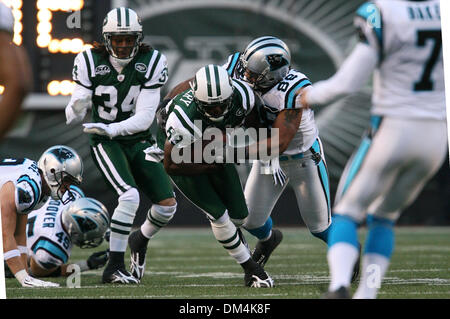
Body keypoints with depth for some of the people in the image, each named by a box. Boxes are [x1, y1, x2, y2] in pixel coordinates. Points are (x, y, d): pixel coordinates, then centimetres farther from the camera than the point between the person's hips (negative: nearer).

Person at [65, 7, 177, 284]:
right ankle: (114, 268, -17)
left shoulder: (151, 63, -11)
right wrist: (76, 107, -32)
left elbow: (145, 117, -16)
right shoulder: (90, 62, -10)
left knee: (167, 204, -3)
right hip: (106, 143, -3)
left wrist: (111, 128, -32)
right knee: (130, 195, -26)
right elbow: (76, 114, -7)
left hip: (138, 140, 3)